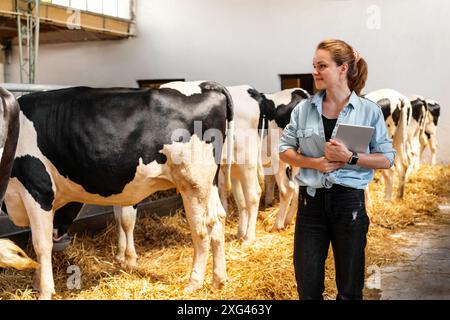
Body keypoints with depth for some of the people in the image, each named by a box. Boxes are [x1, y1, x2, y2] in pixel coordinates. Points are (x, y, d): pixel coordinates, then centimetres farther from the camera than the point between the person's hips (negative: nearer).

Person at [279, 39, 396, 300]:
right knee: (308, 287, 8)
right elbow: (285, 150, 6)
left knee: (350, 288, 11)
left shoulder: (369, 111, -3)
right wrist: (314, 162, -11)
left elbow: (387, 159, -2)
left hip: (349, 202, -2)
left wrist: (350, 158, -17)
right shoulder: (304, 109, 3)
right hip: (311, 201, 2)